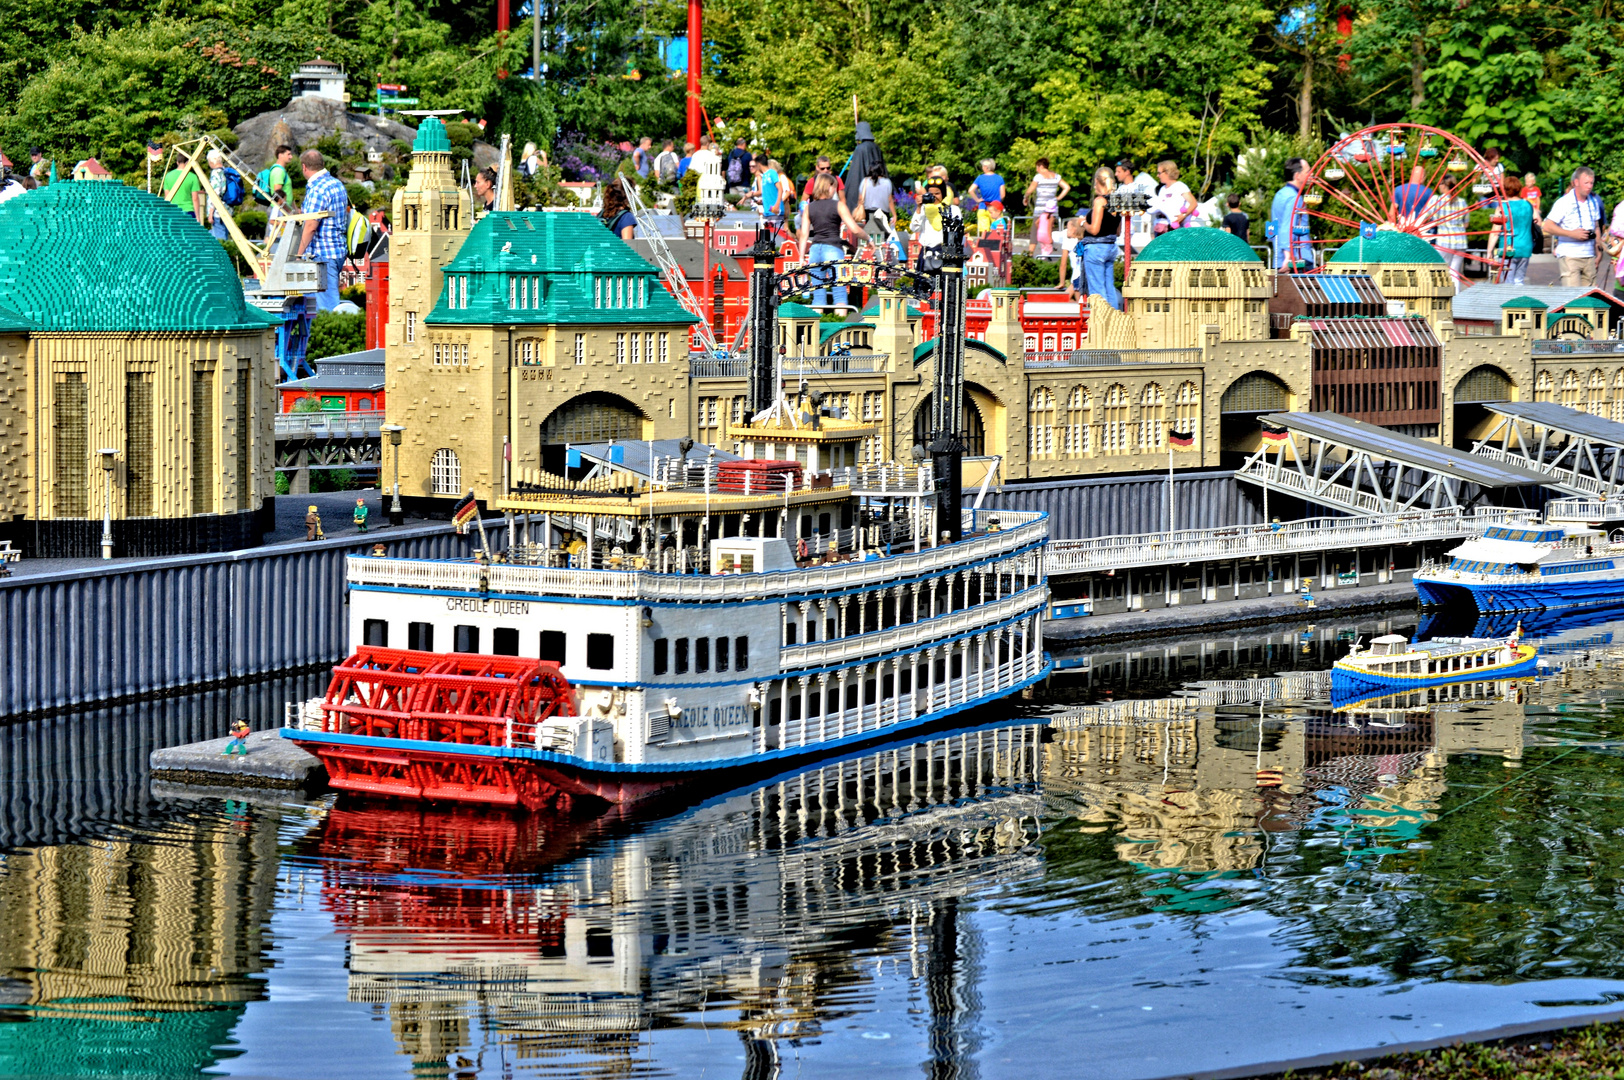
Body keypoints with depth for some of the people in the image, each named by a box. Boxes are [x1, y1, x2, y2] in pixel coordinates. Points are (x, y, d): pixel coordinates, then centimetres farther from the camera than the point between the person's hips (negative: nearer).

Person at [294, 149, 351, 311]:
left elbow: (311, 227, -20)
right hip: (339, 250, 10)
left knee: (328, 305, -8)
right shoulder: (337, 184, 13)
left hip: (323, 254, -10)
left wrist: (299, 254, -12)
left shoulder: (317, 190, -16)